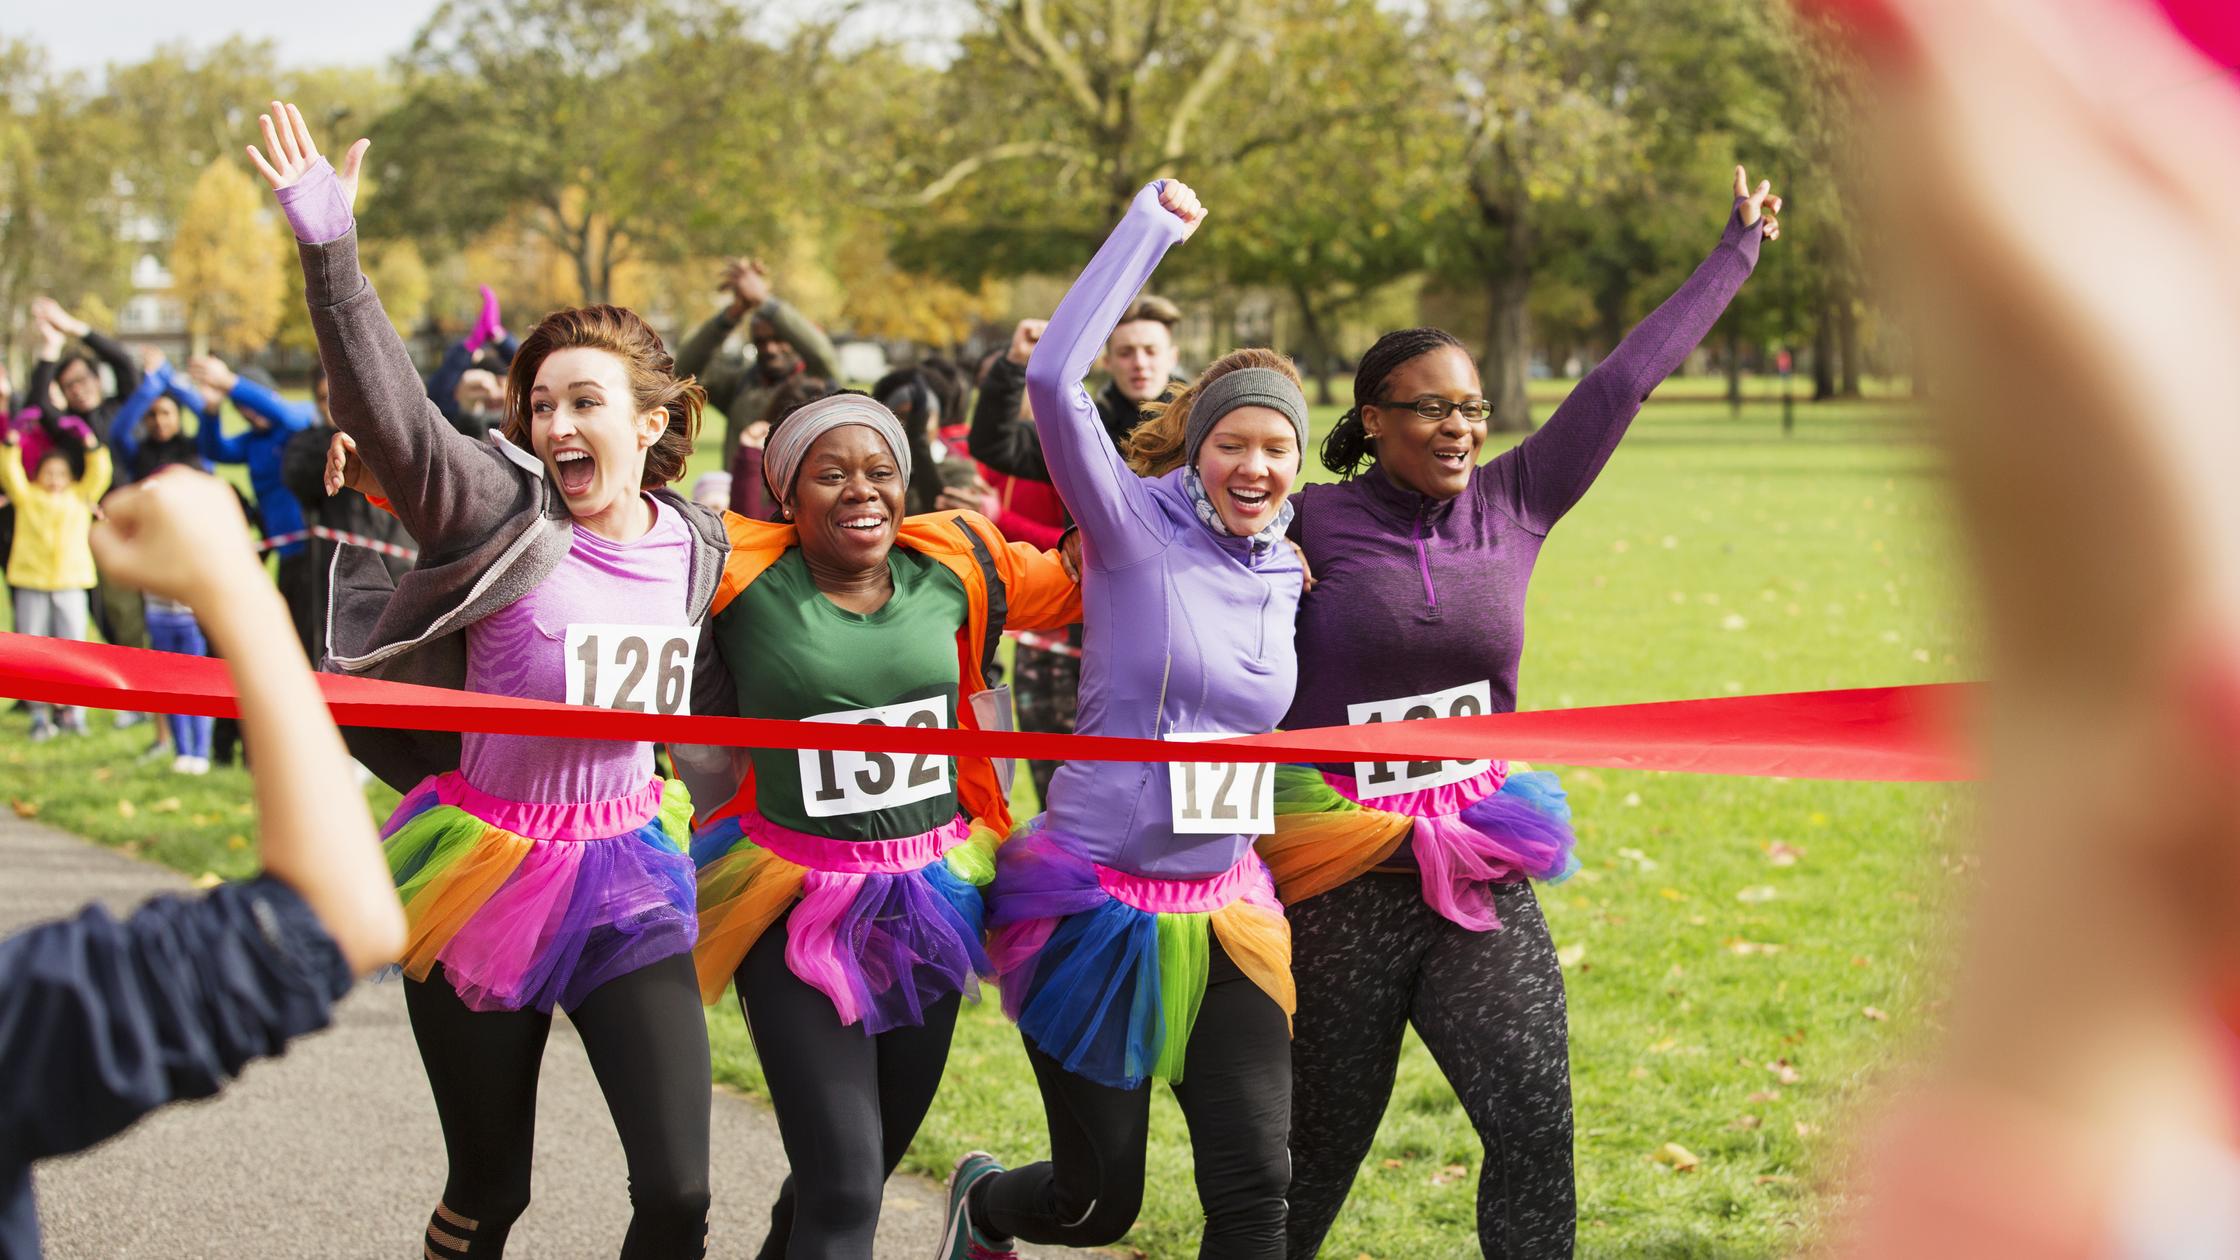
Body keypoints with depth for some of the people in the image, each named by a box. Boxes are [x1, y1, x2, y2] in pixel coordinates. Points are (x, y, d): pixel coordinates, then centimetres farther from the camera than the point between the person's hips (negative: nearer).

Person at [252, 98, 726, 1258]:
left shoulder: (694, 546, 2)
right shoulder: (505, 512, -12)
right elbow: (393, 419, -30)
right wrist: (328, 248, -41)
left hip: (626, 875, 3)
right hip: (486, 875, -3)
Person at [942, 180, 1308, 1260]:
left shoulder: (1287, 576, 7)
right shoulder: (1135, 529, -10)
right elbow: (1053, 378, -24)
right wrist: (1152, 223, -18)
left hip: (1222, 908, 5)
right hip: (1095, 903, -5)